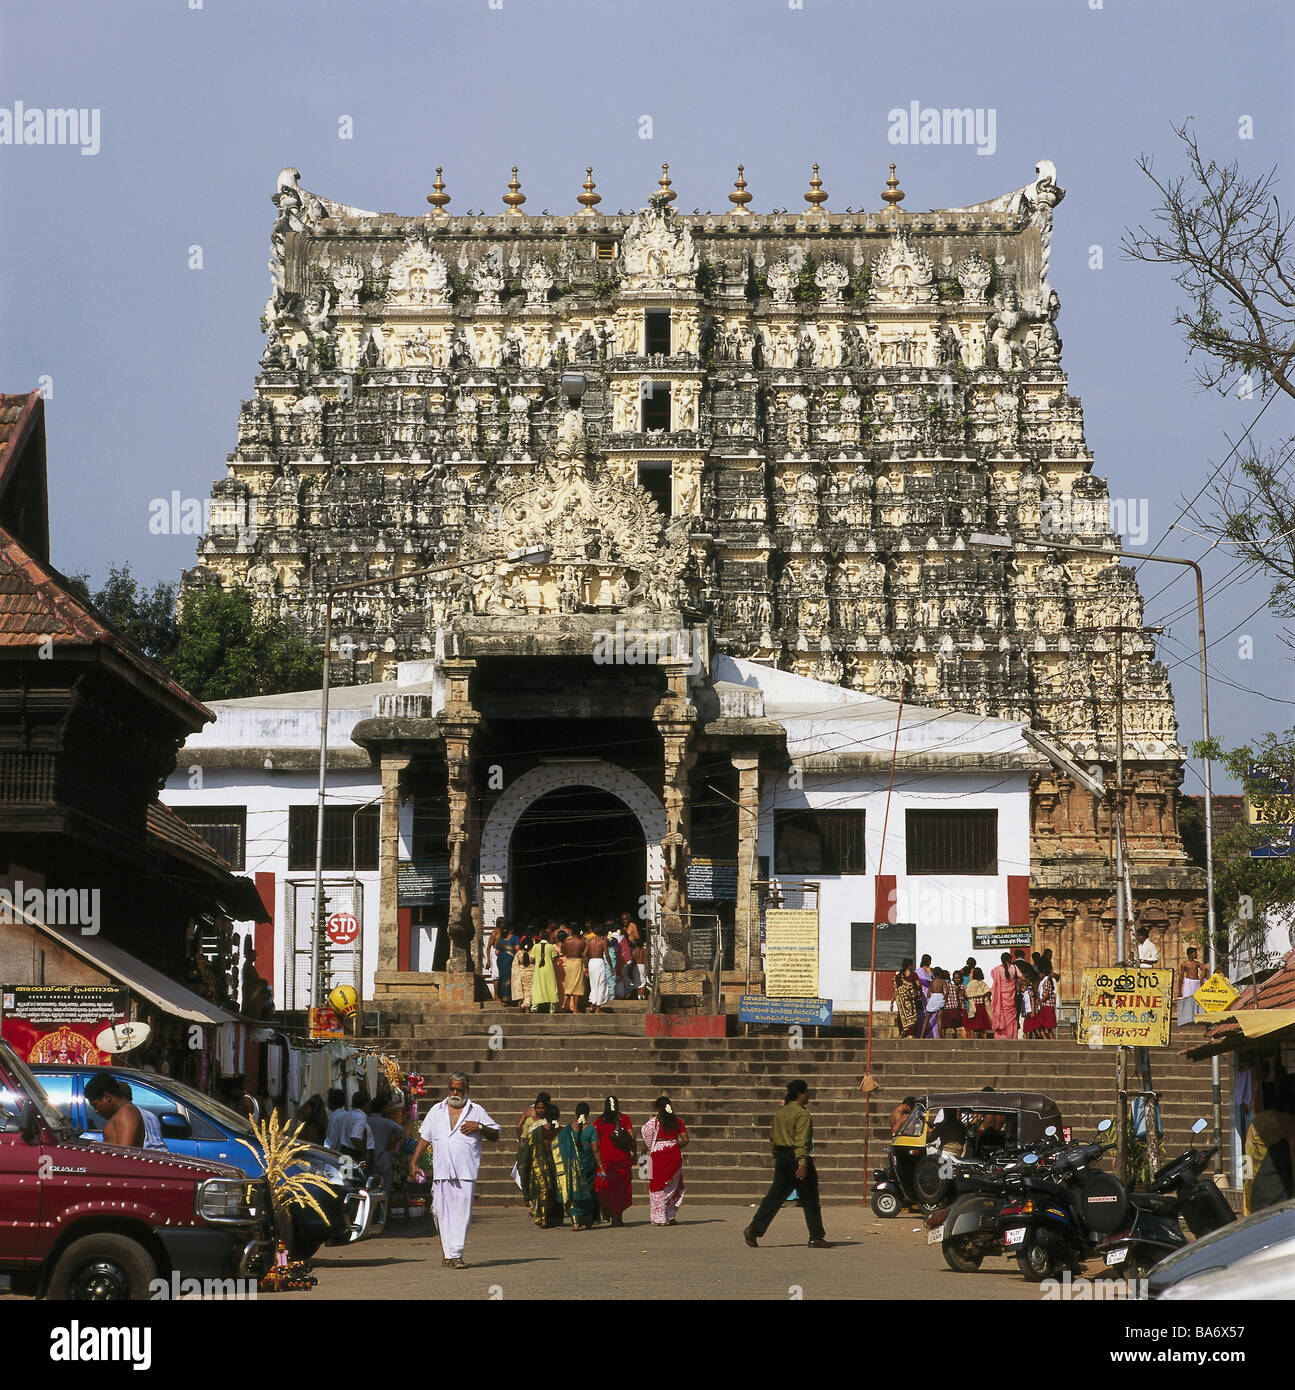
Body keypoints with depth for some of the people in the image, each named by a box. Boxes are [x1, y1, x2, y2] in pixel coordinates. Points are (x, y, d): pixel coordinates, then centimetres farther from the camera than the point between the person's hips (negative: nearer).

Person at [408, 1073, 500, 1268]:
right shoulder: (436, 1111, 18)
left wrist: (480, 1127, -5)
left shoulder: (476, 1111, 13)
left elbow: (495, 1135, 14)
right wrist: (413, 1162, 9)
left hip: (466, 1171, -2)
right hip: (441, 1171, 2)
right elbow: (424, 1139, 18)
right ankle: (448, 1250, 13)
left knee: (462, 1213, -10)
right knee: (441, 1212, -1)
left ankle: (455, 1254, -10)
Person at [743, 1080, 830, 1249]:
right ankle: (816, 1238, 5)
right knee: (809, 1199, 1)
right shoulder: (801, 1113, -12)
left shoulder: (781, 1112, 14)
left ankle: (753, 1230, 0)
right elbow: (801, 1139, -21)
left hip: (781, 1157, 8)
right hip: (795, 1156, -8)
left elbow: (772, 1136, 19)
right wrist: (802, 1162, -27)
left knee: (774, 1196, 9)